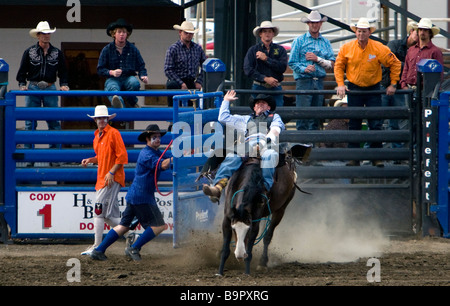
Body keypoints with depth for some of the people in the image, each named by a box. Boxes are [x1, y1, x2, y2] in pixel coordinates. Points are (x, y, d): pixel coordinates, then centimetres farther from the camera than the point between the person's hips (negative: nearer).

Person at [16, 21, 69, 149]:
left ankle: (55, 147, 2)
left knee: (54, 120, -2)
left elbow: (63, 71, 13)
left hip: (50, 89, 1)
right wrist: (22, 84, -7)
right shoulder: (29, 52, 4)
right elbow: (22, 70, 6)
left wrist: (64, 84, -2)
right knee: (30, 121, -1)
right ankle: (28, 147, 4)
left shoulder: (57, 53, 9)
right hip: (33, 88, -1)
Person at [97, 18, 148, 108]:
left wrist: (143, 76, -8)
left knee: (135, 83, -34)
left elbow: (141, 66, 15)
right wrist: (112, 72, -13)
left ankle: (131, 102, -1)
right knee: (112, 87, -38)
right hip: (113, 79, -2)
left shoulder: (133, 49, 12)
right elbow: (100, 70, 7)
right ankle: (119, 103, -74)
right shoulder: (107, 49, 8)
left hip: (128, 78, 2)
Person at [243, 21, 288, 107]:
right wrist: (265, 79, -11)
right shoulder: (253, 50, 7)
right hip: (259, 88, 0)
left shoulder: (280, 50, 9)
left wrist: (266, 59, -8)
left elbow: (283, 67, -5)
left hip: (276, 88, 0)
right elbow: (248, 70, -3)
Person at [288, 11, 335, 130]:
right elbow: (292, 63, -1)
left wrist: (318, 59, -5)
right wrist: (304, 69, -17)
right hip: (304, 81, -4)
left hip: (319, 82, 4)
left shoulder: (325, 42, 14)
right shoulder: (299, 41, 4)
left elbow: (331, 65, 10)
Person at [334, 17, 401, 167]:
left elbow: (395, 63, -1)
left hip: (373, 89, -1)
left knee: (376, 124, -4)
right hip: (354, 89, 1)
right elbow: (338, 66, 8)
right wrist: (340, 84, -2)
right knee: (354, 125, 4)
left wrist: (393, 84, -3)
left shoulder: (379, 48, -10)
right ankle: (354, 157, 10)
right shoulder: (347, 48, -4)